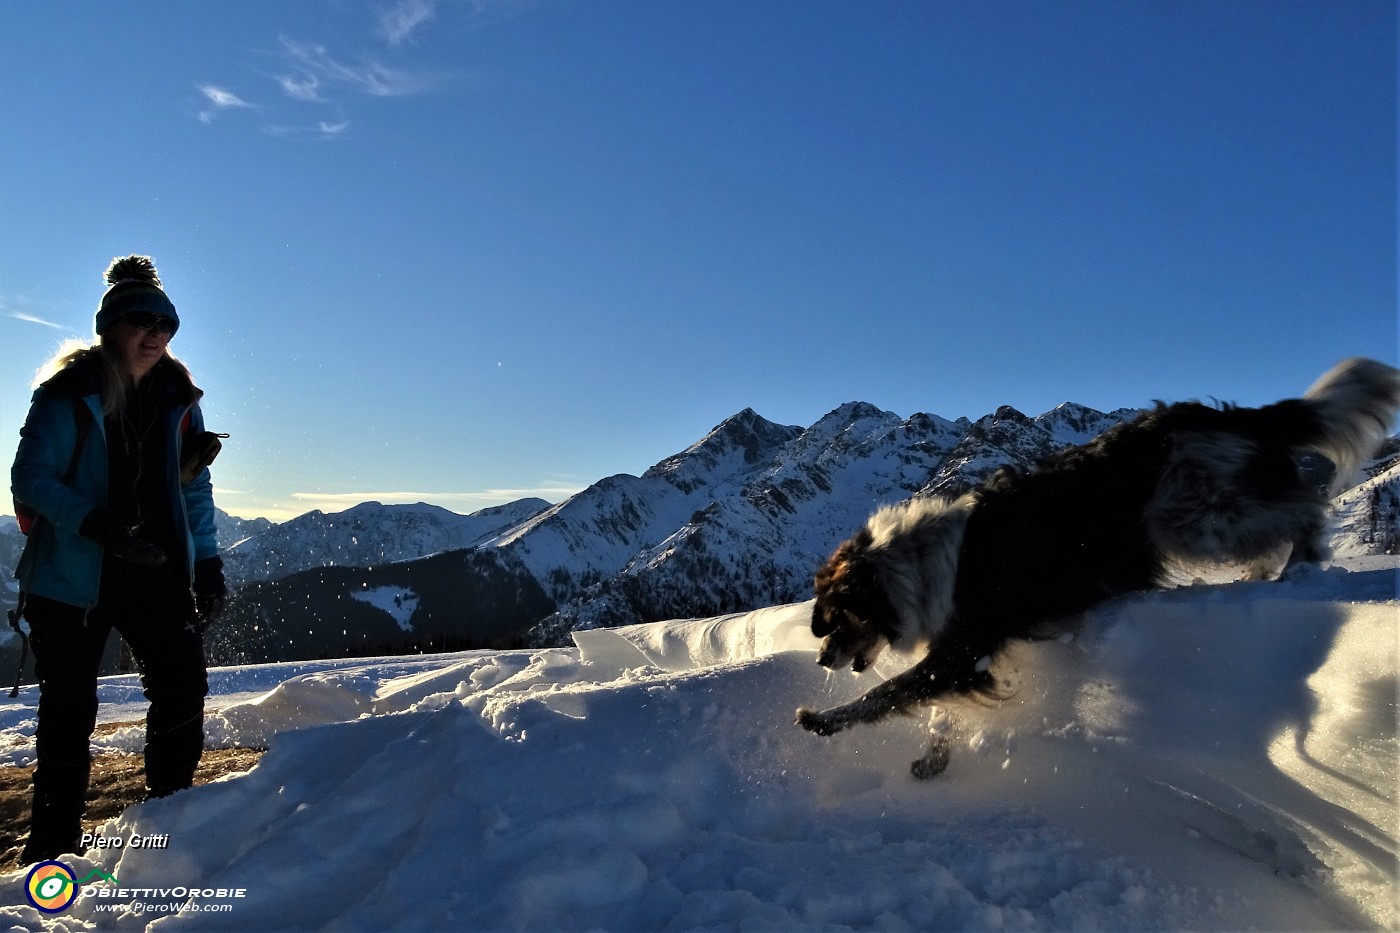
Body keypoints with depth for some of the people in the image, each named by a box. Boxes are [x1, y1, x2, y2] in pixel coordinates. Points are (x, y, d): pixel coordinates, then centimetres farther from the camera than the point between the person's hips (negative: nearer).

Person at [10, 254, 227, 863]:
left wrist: (207, 562, 3)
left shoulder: (178, 397, 5)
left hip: (159, 571, 4)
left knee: (183, 686, -3)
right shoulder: (68, 393, -7)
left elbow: (195, 487, 9)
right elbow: (31, 478, -10)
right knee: (70, 708, 6)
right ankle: (54, 839, 22)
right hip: (74, 574, -3)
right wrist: (96, 523, -25)